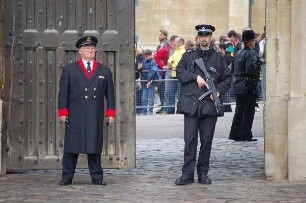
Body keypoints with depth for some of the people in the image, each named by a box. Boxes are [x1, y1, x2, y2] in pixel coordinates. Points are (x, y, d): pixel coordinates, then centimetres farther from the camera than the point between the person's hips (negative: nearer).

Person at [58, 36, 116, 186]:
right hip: (75, 116, -2)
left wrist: (110, 113, 6)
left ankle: (97, 178, 7)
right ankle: (66, 178, 2)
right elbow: (63, 92, 4)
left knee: (95, 147, 3)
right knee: (71, 147, -1)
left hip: (96, 117, 2)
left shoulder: (104, 71, 14)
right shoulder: (70, 70, 8)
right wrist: (63, 112, -4)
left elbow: (110, 93, 13)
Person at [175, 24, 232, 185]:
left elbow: (227, 79, 13)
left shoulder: (218, 58, 12)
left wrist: (218, 91, -3)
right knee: (190, 139, -5)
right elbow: (180, 72, 3)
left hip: (210, 104, 1)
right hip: (191, 104, -1)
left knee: (207, 140, 3)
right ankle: (187, 174, -1)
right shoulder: (189, 56, 13)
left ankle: (203, 173, 12)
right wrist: (196, 77, -10)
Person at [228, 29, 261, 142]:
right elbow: (251, 70, -25)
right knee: (248, 111, 0)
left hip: (238, 86, 8)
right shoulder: (251, 54, -14)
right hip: (248, 87, -8)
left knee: (239, 111, 13)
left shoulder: (238, 54, 12)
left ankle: (235, 134, 13)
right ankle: (245, 135, 2)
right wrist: (255, 78, -10)